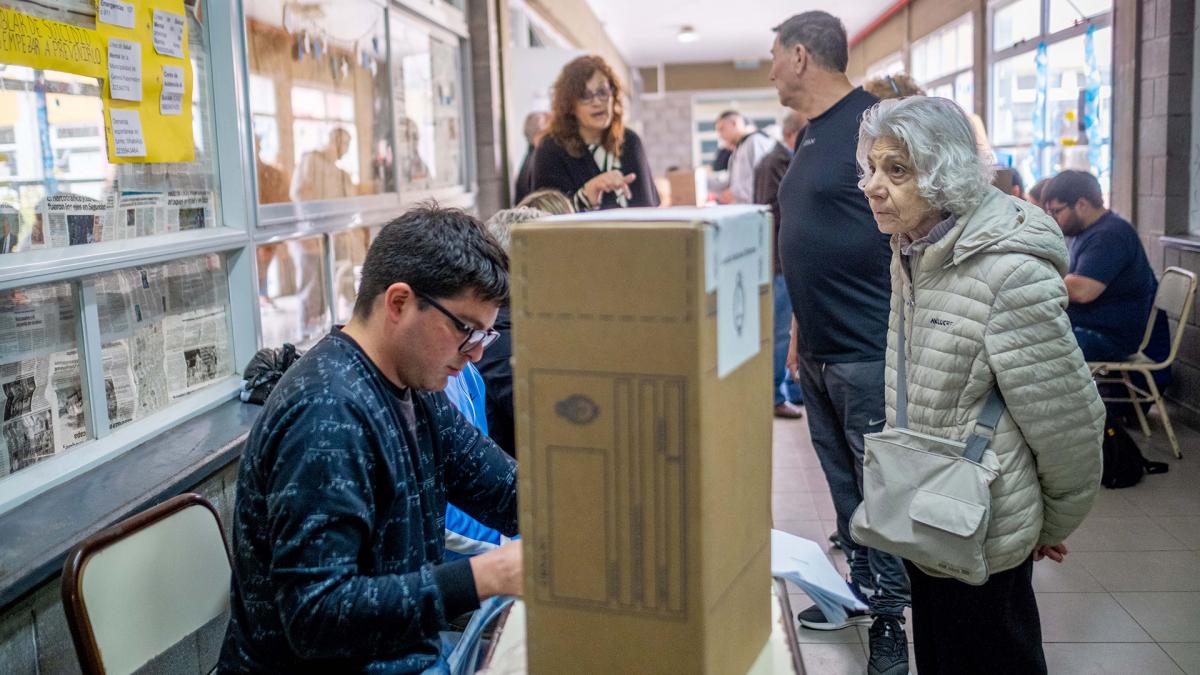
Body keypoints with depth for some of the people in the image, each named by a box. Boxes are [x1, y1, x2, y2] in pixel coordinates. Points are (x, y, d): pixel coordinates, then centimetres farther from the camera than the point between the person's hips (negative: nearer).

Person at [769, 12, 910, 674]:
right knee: (843, 479, 17)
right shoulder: (810, 136, 14)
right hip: (818, 349, 9)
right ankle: (861, 587, 33)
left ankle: (889, 616, 16)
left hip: (869, 351, -8)